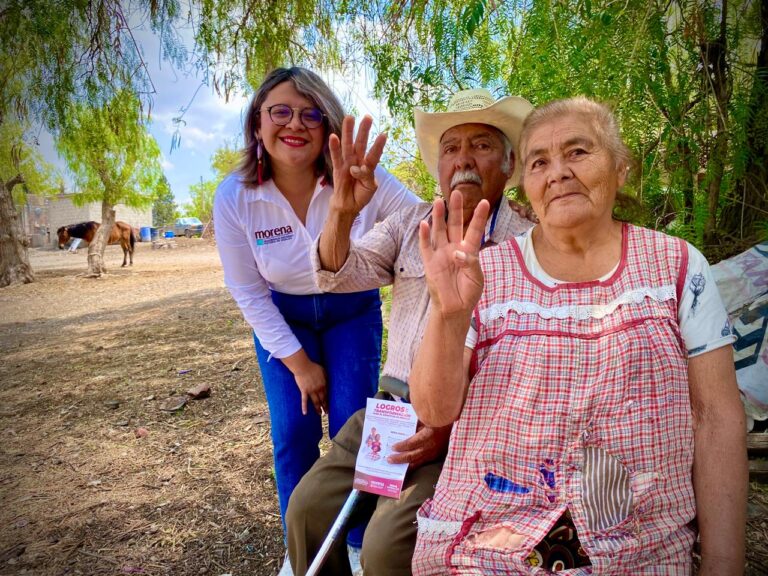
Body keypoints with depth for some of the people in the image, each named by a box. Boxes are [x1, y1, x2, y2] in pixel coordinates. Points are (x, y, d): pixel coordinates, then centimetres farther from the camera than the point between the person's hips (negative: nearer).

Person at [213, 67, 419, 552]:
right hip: (282, 318, 1)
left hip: (353, 313, 0)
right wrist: (299, 363, -9)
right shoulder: (234, 198, -19)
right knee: (293, 433, 0)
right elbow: (248, 291, -10)